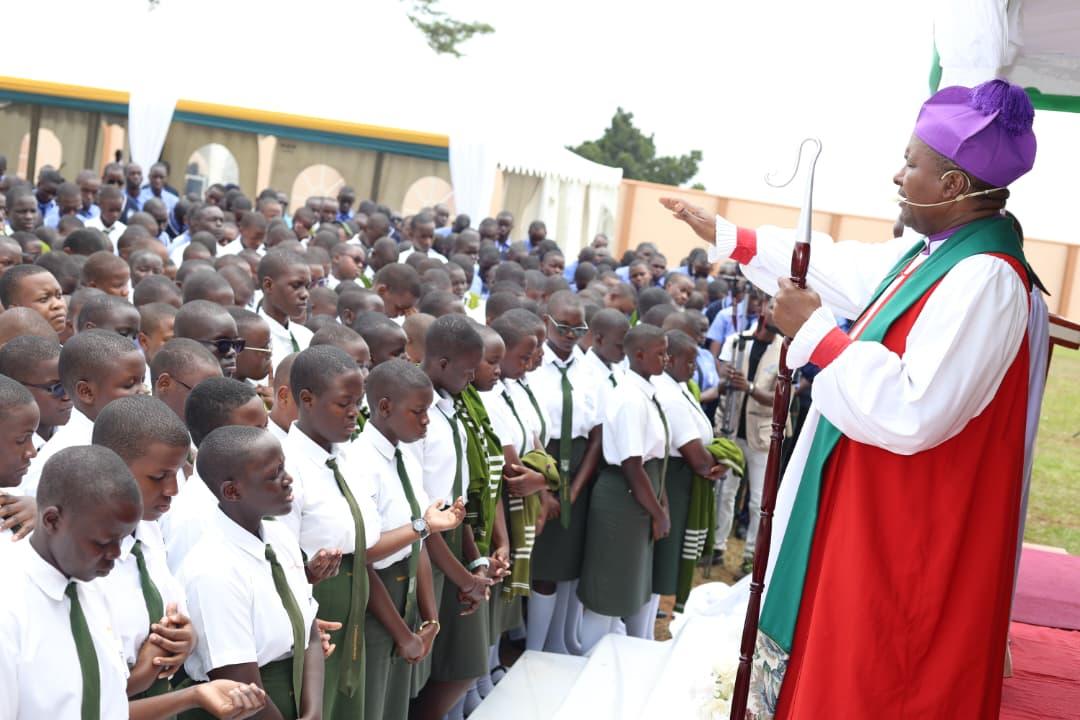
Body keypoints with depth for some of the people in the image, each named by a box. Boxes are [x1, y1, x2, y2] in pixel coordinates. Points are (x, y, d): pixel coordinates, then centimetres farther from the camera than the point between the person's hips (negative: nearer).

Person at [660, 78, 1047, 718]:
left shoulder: (986, 281, -24)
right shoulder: (938, 254, 5)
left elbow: (913, 414, -31)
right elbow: (837, 269, 20)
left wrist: (815, 332, -21)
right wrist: (725, 235, 26)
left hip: (905, 536, -9)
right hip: (871, 514, 9)